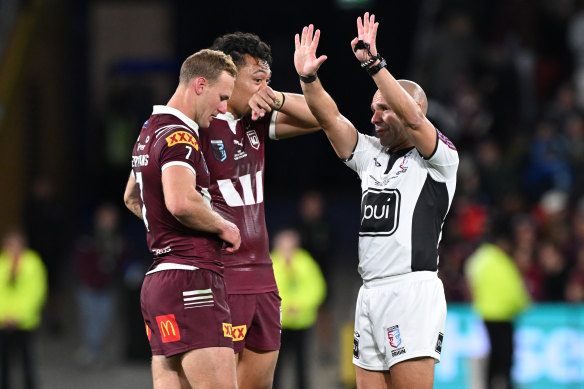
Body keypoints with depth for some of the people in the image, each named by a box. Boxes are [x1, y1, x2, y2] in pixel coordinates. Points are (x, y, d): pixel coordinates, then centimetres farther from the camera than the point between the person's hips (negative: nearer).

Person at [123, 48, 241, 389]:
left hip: (159, 280, 10)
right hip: (191, 280, -10)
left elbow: (132, 198, 37)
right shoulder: (180, 136, -12)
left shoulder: (149, 131, 20)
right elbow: (181, 201, -29)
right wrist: (223, 226, -12)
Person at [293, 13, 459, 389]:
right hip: (371, 292, 7)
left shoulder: (441, 157, -1)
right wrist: (308, 77, -5)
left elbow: (412, 118, -19)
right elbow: (330, 118, 10)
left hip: (413, 290, -7)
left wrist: (374, 64, -24)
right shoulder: (371, 154, 19)